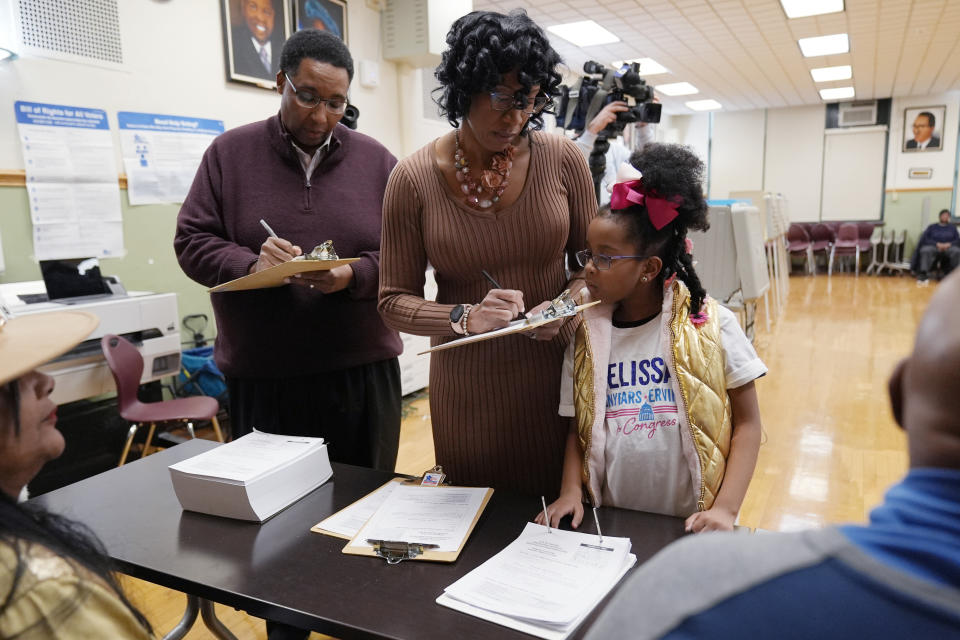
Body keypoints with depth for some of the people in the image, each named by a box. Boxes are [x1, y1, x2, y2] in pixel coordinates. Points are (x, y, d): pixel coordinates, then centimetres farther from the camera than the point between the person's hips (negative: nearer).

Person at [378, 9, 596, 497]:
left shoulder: (562, 159, -6)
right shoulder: (413, 179, -9)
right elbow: (394, 300, -5)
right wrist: (465, 318, -22)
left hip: (556, 370, 1)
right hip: (467, 386, 0)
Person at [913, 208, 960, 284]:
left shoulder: (953, 227, 24)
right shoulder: (932, 227, 19)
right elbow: (925, 239, 4)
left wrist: (949, 244, -11)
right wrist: (937, 244, -12)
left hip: (948, 248, 1)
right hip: (933, 247, -1)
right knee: (925, 250, -39)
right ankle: (923, 275, -53)